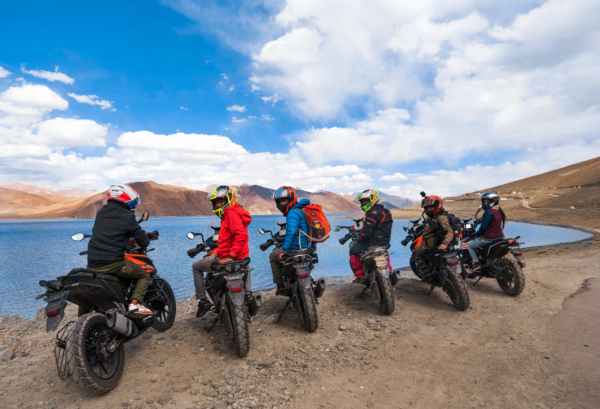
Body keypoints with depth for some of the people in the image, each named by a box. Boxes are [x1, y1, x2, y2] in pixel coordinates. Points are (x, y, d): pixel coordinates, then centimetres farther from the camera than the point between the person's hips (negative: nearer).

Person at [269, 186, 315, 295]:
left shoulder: (293, 212, -16)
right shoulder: (303, 209, 14)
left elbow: (291, 231, -30)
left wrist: (285, 250, -31)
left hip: (299, 249, -10)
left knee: (273, 256, 9)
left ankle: (280, 287, 10)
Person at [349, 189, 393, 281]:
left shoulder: (373, 212, -17)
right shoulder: (385, 211, 15)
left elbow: (367, 230, -22)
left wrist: (358, 240, -9)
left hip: (374, 243, -10)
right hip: (385, 242, 10)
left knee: (353, 250, 3)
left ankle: (359, 274, 2)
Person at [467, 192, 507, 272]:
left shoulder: (488, 212, -20)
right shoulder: (498, 212, 10)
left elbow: (484, 226, -22)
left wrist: (477, 235, -9)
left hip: (488, 238, -9)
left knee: (470, 246, 9)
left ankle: (476, 263, 1)